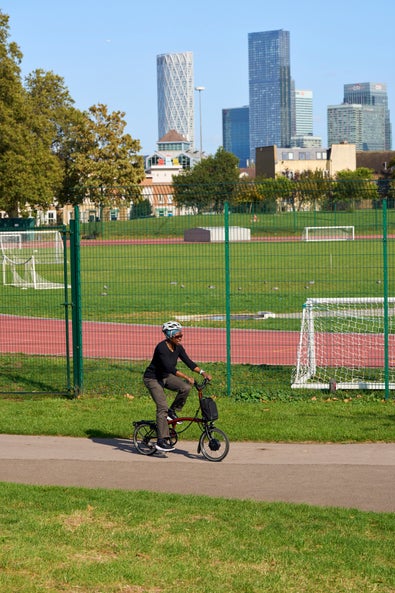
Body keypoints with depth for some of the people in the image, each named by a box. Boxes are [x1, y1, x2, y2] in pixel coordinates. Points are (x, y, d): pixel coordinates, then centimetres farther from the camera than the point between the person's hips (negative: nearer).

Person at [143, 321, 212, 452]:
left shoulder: (178, 348, -5)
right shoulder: (162, 347, -28)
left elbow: (189, 362, -5)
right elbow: (169, 367, -36)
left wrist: (203, 373, -20)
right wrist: (187, 377, -41)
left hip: (166, 377, 7)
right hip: (152, 378, -7)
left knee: (186, 387, -18)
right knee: (162, 406, -19)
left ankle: (172, 412, 4)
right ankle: (162, 441, -17)